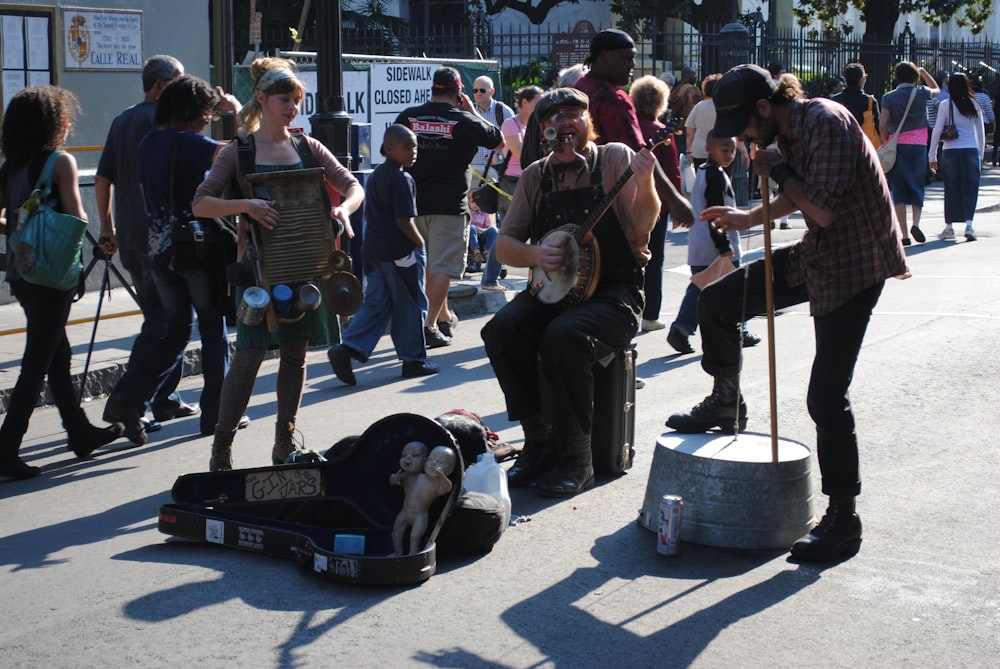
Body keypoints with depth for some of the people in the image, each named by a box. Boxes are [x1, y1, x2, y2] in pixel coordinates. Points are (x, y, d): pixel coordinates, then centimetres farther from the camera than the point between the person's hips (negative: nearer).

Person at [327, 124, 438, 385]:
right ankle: (413, 360, 15)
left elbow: (368, 215, 19)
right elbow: (405, 222, -21)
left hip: (373, 249, 8)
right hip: (401, 253, -8)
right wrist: (421, 243, -7)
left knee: (376, 304, 11)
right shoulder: (402, 180, -16)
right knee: (410, 307, 5)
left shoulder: (375, 176, 12)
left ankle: (347, 348, -4)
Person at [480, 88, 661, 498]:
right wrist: (534, 255, -9)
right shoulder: (535, 176, 13)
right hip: (551, 289, 4)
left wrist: (644, 182, -30)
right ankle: (539, 441, -11)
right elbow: (504, 246, 12)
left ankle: (575, 457, -19)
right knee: (501, 328, -24)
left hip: (613, 293, -4)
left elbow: (642, 226, -11)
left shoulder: (615, 158, 2)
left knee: (564, 335, -33)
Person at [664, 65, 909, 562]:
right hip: (816, 258, 9)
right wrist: (751, 218, 13)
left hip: (853, 265, -9)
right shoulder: (788, 130, 6)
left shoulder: (827, 123, -23)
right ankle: (726, 404, 32)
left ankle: (842, 521, -2)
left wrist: (776, 169, -18)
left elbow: (823, 209, -30)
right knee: (718, 300, 10)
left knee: (826, 396, -11)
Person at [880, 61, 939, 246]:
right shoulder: (921, 93, 3)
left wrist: (887, 144, 7)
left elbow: (882, 125, -6)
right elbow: (936, 89, 27)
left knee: (898, 191, 2)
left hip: (896, 147, 0)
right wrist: (923, 71, 34)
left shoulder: (889, 97, 0)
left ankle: (904, 234, -2)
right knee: (917, 187, 11)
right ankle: (916, 223, -12)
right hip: (918, 146, 1)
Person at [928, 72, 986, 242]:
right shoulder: (975, 105, 5)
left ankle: (949, 227, 13)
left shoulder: (946, 105, -3)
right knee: (970, 188, 3)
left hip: (951, 152, -1)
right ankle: (969, 224, -12)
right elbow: (981, 133, 10)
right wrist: (981, 155, 20)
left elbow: (937, 131, -3)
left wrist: (932, 155, 4)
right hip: (971, 151, 1)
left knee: (951, 189, 7)